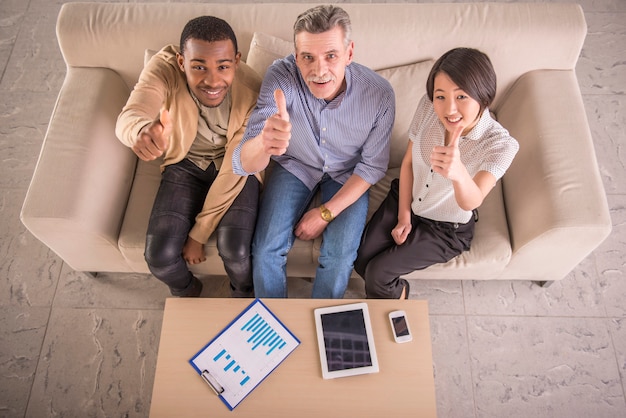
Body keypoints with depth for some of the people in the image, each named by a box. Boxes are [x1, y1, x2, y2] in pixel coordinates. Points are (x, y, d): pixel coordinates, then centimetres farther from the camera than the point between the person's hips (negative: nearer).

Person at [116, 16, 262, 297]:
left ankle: (244, 295, 17)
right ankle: (187, 292, 25)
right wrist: (142, 131, -69)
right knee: (159, 255, -14)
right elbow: (128, 118, -42)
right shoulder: (164, 69, -25)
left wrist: (199, 232, -17)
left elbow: (233, 171, -22)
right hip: (186, 165, 2)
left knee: (235, 250, -22)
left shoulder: (253, 94, -26)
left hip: (236, 167, -1)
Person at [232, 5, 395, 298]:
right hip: (295, 165, 0)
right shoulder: (281, 77, -29)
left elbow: (372, 166, -10)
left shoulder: (379, 95, -26)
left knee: (340, 258, -18)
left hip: (346, 174, 0)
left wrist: (326, 212, -15)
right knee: (266, 250, -15)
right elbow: (243, 164, -34)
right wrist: (264, 143, -59)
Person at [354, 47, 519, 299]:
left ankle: (394, 295, 24)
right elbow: (408, 162, -5)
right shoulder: (428, 107, -18)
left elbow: (471, 202, -41)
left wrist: (458, 172, -64)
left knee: (377, 273, -13)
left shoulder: (501, 145, -28)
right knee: (361, 258, -10)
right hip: (404, 199, 4)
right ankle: (396, 290, 22)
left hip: (446, 229, -3)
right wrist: (403, 215, -5)